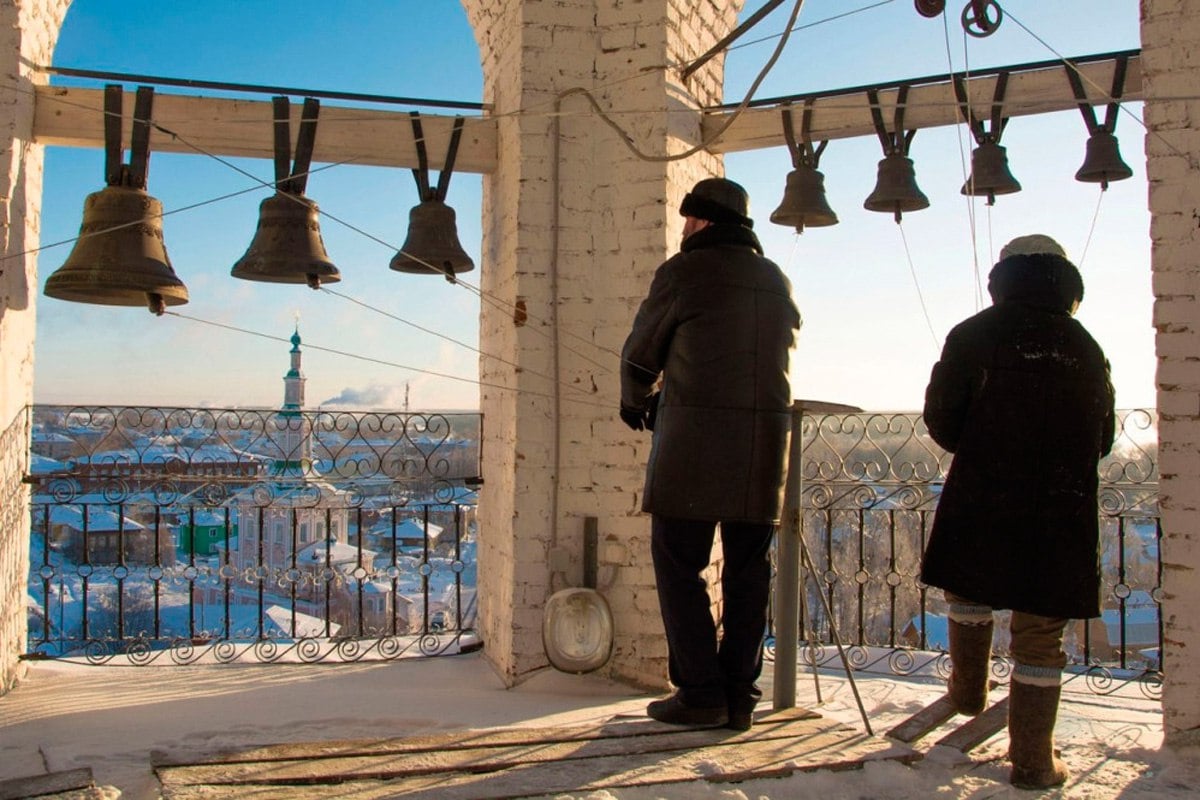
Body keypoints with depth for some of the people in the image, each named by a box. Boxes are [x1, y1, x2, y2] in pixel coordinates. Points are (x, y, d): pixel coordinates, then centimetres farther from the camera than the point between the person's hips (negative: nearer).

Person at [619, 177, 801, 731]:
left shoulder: (684, 271, -1)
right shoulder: (776, 281, 16)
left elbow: (640, 354, 5)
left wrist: (635, 404, 27)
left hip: (693, 436, -5)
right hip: (767, 436, 6)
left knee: (679, 565, 2)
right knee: (748, 570, 9)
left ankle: (699, 692, 1)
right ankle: (739, 696, 12)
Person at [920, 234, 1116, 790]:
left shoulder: (975, 335, -1)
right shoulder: (1087, 350, 7)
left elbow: (940, 419, -2)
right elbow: (1102, 440, 14)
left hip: (981, 502, -1)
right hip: (1062, 515, 2)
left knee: (967, 589, 26)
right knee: (1040, 636, 6)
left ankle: (969, 690, 36)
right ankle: (1033, 760, 10)